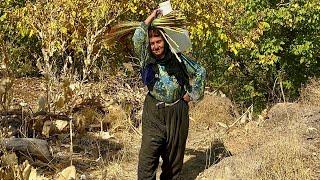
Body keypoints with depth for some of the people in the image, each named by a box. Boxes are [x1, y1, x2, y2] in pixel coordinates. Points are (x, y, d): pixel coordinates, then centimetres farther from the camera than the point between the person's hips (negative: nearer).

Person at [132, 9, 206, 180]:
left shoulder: (177, 58, 3)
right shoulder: (146, 59, 0)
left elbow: (200, 72, 15)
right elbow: (137, 39, -17)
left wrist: (192, 94, 11)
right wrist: (150, 18, -12)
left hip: (177, 112, 2)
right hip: (153, 112, -2)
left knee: (174, 153, 11)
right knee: (148, 154, -12)